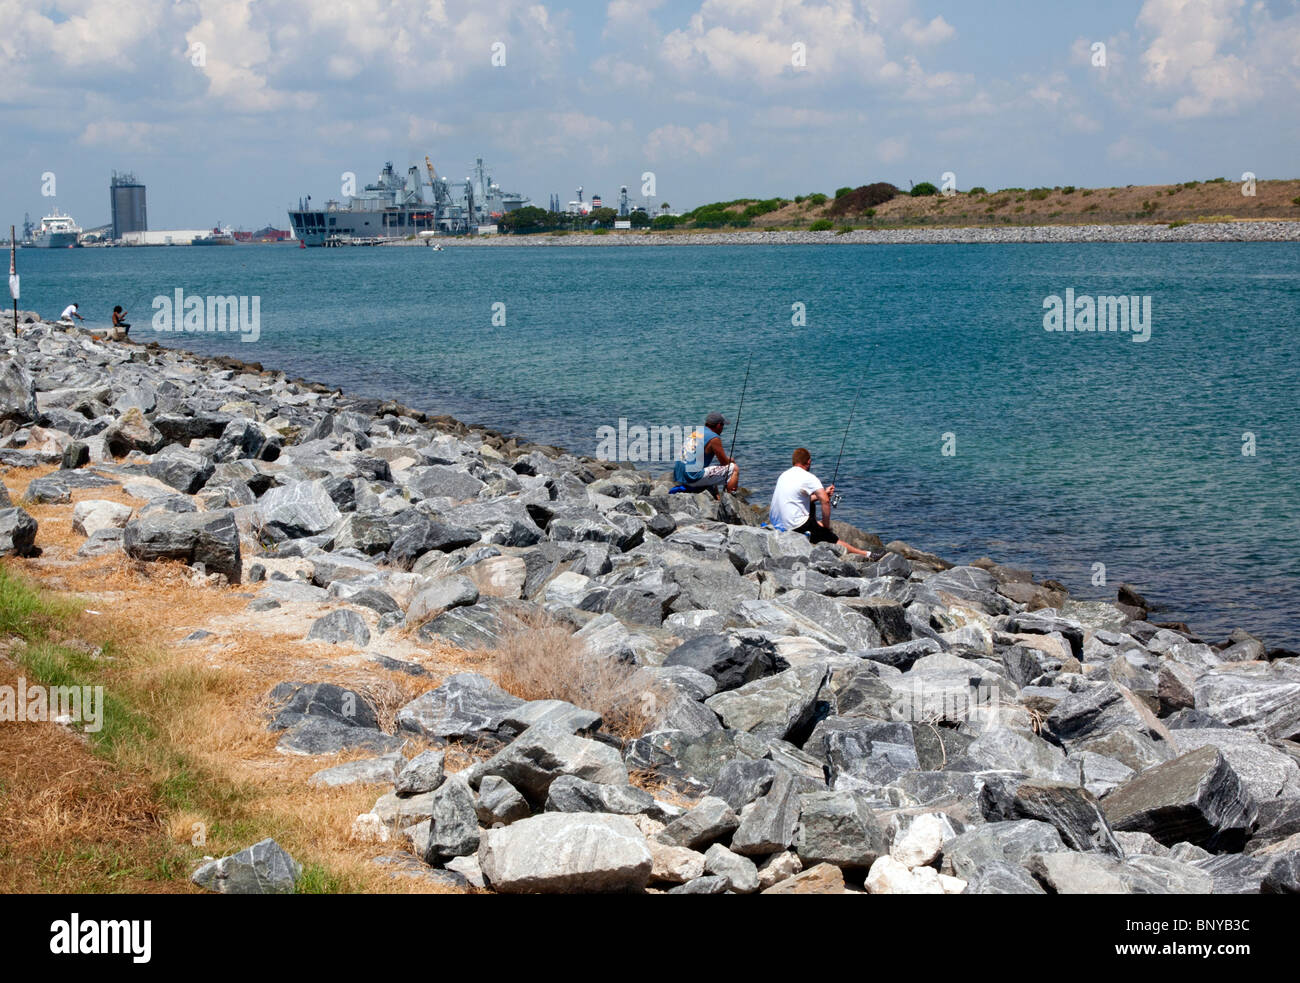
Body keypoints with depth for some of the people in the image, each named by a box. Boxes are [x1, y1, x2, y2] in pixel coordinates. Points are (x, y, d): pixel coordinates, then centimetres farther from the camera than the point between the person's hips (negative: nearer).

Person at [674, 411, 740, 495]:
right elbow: (724, 462, -1)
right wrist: (731, 461, 23)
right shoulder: (714, 438, -7)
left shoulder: (692, 434, 17)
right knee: (734, 468, -1)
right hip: (694, 477, -8)